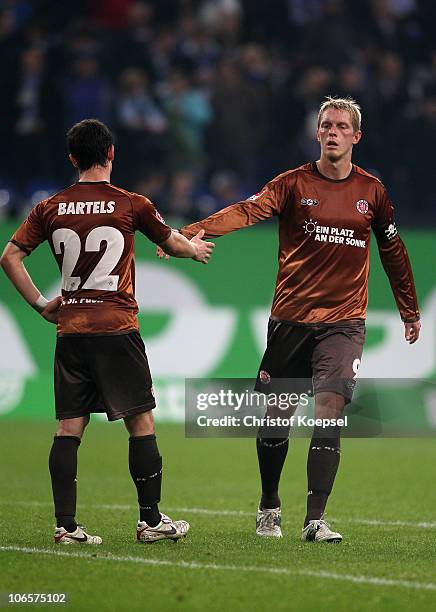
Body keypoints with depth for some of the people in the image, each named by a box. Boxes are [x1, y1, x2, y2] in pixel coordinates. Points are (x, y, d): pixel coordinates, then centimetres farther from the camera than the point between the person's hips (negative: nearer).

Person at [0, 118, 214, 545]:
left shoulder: (50, 208, 5)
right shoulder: (130, 205, -3)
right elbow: (171, 243, 13)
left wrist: (39, 303, 12)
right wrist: (195, 248, 35)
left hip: (70, 329, 3)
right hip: (117, 329, -3)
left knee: (69, 427, 4)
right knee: (140, 421, 5)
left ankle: (65, 525, 0)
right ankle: (150, 520, 7)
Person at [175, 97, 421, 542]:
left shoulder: (371, 191, 7)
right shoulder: (294, 184, -1)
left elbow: (393, 251, 20)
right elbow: (245, 211, -15)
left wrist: (410, 312, 24)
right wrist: (187, 234, -32)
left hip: (344, 321, 0)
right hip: (291, 318, 0)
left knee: (329, 411, -14)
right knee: (275, 417, 5)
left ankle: (314, 521, -13)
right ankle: (269, 506, 27)